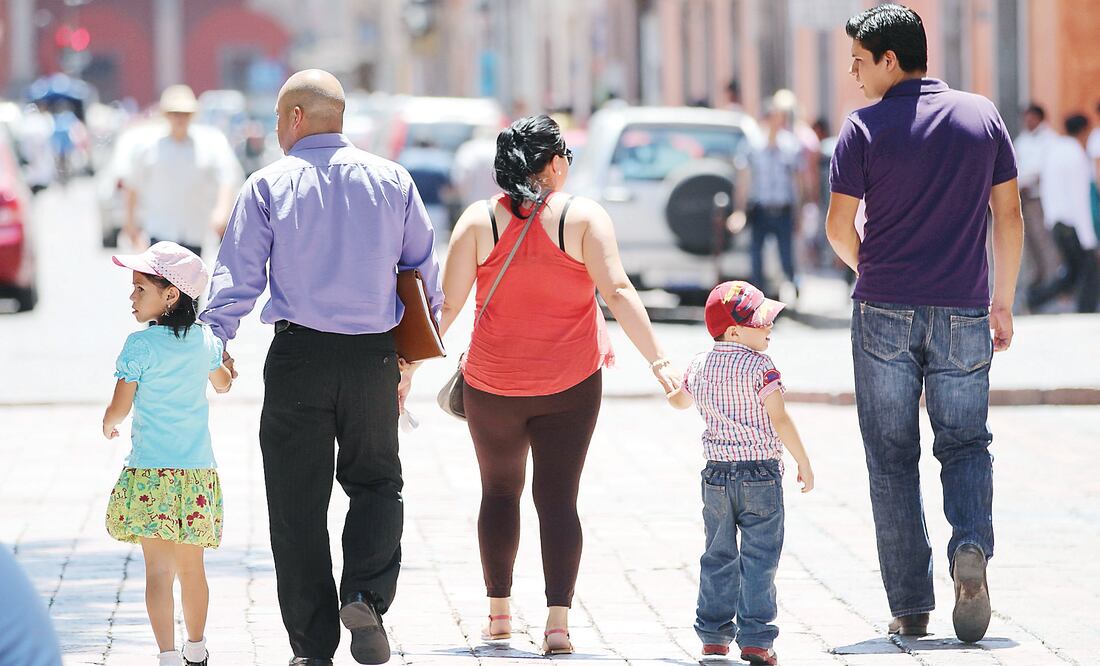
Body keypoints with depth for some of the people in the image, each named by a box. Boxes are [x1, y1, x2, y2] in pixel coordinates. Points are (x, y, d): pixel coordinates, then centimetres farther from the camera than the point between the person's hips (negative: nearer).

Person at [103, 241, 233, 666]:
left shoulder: (140, 345, -11)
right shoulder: (205, 340, 6)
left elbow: (120, 407, -8)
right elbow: (222, 383, 26)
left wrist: (108, 425, 15)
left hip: (150, 473, -5)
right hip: (198, 472, 5)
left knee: (158, 568, -7)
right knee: (191, 568, 17)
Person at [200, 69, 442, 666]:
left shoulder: (268, 185, -2)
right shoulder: (392, 180, 5)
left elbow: (237, 274, -7)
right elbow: (425, 274, 9)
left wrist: (216, 344, -1)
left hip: (298, 354, -2)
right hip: (374, 354, 2)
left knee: (297, 503, 6)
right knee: (376, 482, 18)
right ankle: (366, 597, -6)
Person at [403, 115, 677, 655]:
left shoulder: (480, 219, -3)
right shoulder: (583, 217, -6)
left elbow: (446, 302, -5)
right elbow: (618, 292, -14)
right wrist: (658, 361, -15)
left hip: (493, 385, 1)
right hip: (570, 385, -1)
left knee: (499, 491, 18)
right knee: (558, 498, 1)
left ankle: (499, 613, 24)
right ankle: (558, 622, -11)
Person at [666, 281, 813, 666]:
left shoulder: (699, 366, 6)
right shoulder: (760, 366, -12)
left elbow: (680, 401, 26)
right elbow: (779, 420, -16)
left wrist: (674, 390, 49)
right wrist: (803, 463, -7)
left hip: (716, 474, 5)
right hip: (761, 473, -5)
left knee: (718, 557, 15)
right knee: (759, 559, -1)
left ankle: (714, 634, 18)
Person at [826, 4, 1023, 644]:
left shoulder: (865, 128, -5)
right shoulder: (982, 116, 4)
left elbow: (839, 227, -4)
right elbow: (1009, 215, 5)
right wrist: (1003, 303, 14)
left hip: (885, 312, -2)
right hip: (963, 312, 2)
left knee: (893, 459, 7)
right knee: (966, 444, 13)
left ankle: (911, 606, 6)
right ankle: (972, 546, -15)